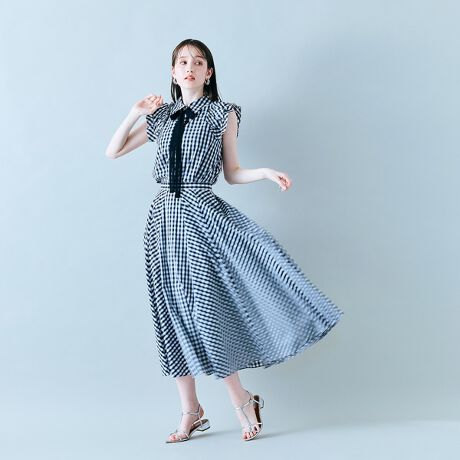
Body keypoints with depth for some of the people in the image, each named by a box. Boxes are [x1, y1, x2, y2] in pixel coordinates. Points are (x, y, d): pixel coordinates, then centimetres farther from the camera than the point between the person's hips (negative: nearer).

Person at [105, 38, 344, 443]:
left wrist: (266, 172, -11)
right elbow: (113, 152, 19)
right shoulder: (162, 117, 14)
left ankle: (242, 401, 9)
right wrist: (136, 113, 9)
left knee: (204, 311, -10)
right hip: (164, 216, 4)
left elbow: (232, 173, 6)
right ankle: (191, 411, 15)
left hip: (201, 215, -4)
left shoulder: (223, 113, 5)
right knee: (172, 315, 4)